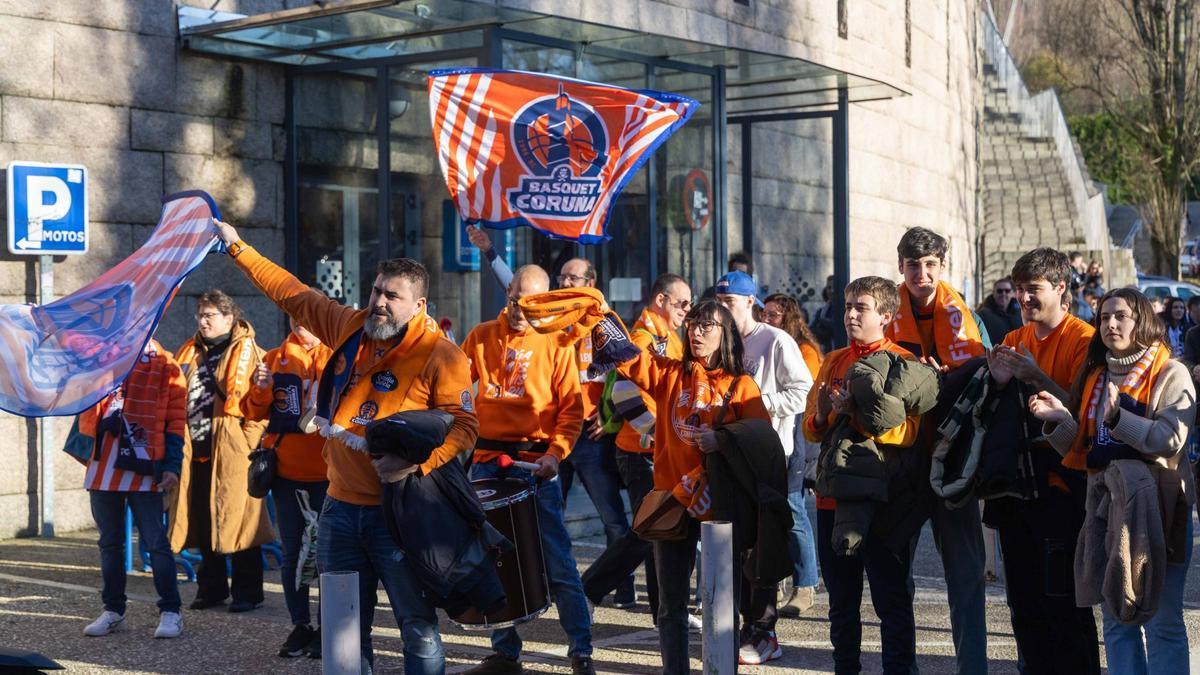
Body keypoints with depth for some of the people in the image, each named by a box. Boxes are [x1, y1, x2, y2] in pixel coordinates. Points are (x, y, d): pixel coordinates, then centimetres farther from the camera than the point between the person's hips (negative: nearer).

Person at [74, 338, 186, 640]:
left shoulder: (164, 364, 0)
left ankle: (170, 612, 3)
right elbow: (85, 412, 13)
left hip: (143, 468, -4)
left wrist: (172, 467, -6)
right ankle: (113, 610, 21)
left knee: (155, 541, -3)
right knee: (109, 542, 12)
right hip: (102, 467, 4)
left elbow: (176, 418, -1)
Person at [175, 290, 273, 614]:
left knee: (237, 522, -4)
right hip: (198, 451, 7)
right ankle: (212, 589, 22)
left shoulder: (247, 353, -4)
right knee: (203, 524, 11)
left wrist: (252, 442, -16)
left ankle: (247, 592, 4)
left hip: (232, 451, -7)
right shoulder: (191, 353, 18)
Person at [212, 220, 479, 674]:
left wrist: (417, 464, -26)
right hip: (341, 507, 6)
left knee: (418, 624, -1)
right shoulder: (349, 328, 7)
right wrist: (237, 248, 19)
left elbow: (463, 426, -12)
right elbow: (291, 293, 17)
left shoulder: (440, 356, -10)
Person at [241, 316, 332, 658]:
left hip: (327, 471, -3)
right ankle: (301, 626, 17)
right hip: (286, 470, 3)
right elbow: (254, 412, 9)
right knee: (292, 552, 8)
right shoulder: (275, 359, 9)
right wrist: (260, 389, -10)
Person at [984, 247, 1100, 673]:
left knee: (1063, 601, -6)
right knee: (1024, 605, 12)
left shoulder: (1083, 340, -8)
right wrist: (1001, 383, -7)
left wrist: (1037, 378, -23)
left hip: (1060, 485, -7)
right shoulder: (1015, 341, 13)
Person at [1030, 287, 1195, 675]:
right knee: (1117, 620, 11)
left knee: (1162, 620, -3)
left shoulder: (1170, 374, -4)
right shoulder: (1095, 376, 13)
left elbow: (1171, 440, -18)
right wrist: (1059, 420, -7)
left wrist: (1117, 418, -29)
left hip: (1157, 508, -6)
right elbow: (1082, 450, 11)